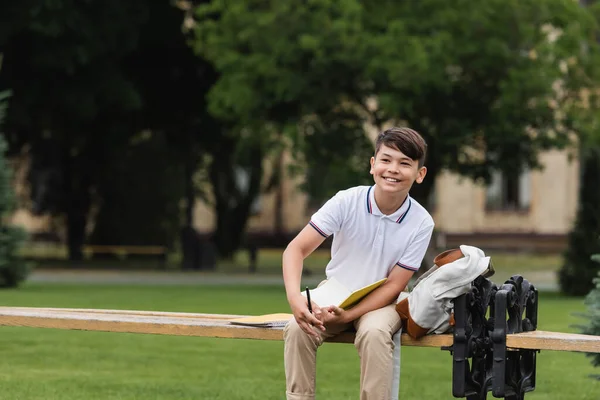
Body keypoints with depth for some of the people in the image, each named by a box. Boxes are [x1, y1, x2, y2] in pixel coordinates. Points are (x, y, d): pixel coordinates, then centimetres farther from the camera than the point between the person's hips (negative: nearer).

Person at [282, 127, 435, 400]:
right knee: (297, 329, -29)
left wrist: (347, 315, -26)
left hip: (380, 302, -1)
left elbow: (393, 285, -12)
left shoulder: (421, 223, -14)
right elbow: (296, 249, -16)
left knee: (373, 333, -35)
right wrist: (295, 298, -34)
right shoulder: (347, 202, -15)